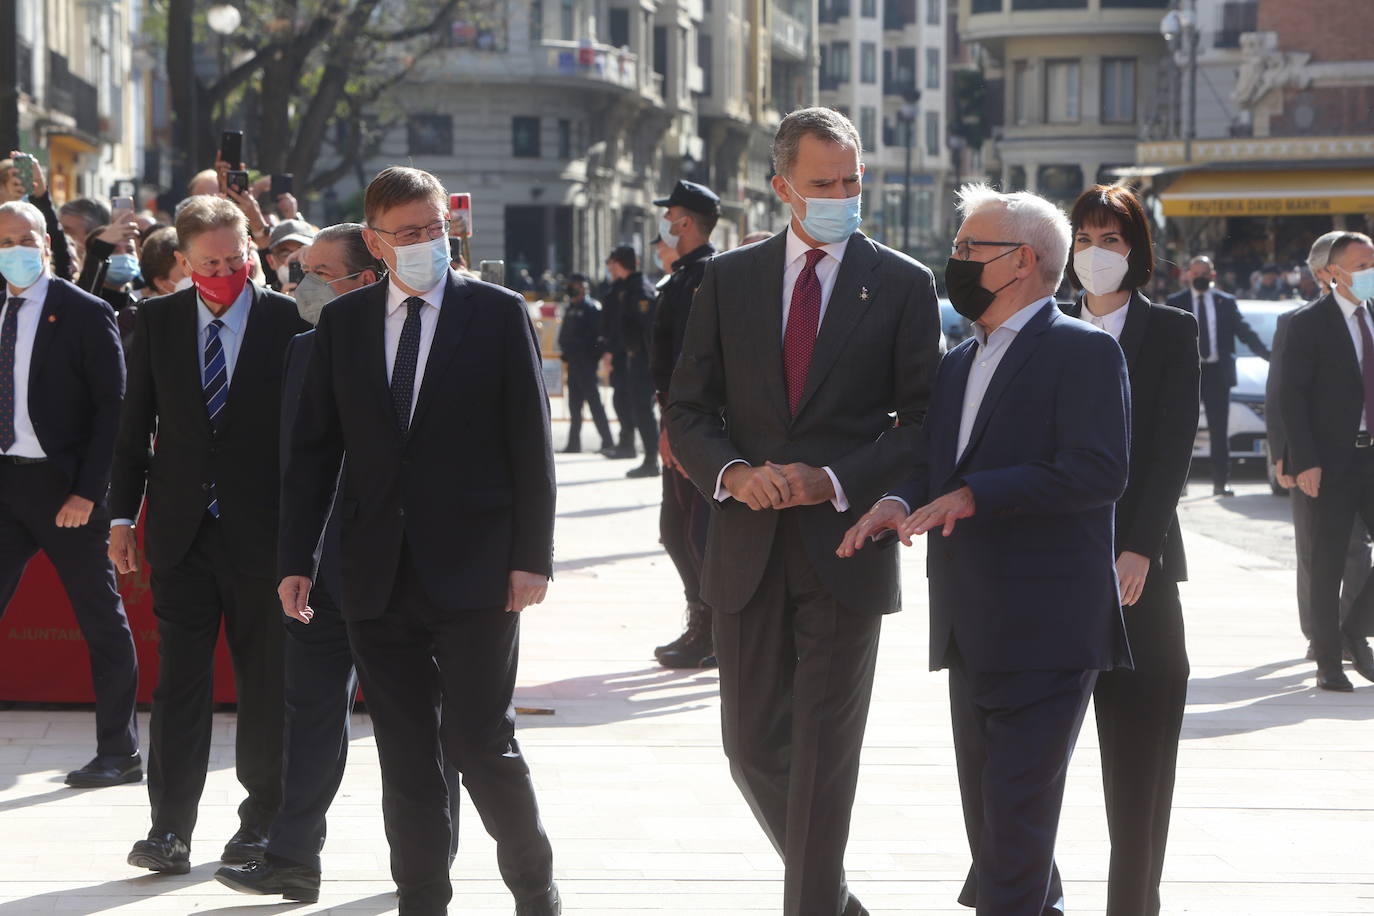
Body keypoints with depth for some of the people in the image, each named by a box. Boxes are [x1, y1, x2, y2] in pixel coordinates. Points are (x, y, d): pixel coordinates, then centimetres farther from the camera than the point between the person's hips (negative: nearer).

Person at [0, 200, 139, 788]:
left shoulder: (85, 314, -5)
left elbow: (112, 406, -8)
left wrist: (86, 491, -15)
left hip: (65, 486, -5)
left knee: (102, 620, 4)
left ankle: (119, 753, 13)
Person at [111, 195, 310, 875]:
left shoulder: (288, 322, -3)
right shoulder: (156, 322, 5)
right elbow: (135, 425, 9)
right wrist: (123, 513, 5)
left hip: (263, 531, -2)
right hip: (181, 531, 2)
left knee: (265, 682, 6)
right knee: (179, 680, 0)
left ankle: (262, 821, 16)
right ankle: (170, 830, 2)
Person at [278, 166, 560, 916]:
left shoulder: (498, 313, 1)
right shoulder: (343, 322, 9)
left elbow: (530, 444, -1)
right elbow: (313, 449, 10)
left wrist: (532, 556, -7)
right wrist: (296, 559, 3)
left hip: (473, 569, -3)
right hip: (380, 574, 3)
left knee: (482, 745, -4)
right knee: (404, 758, 6)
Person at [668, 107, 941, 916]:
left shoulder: (904, 286, 0)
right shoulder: (729, 279, 7)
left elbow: (924, 422, -2)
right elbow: (689, 411, 8)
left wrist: (831, 480, -15)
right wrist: (733, 473, -11)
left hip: (845, 547, -3)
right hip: (748, 549, 3)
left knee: (825, 756, -2)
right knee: (754, 747, 9)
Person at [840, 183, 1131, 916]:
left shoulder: (1084, 353, -9)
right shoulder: (958, 364, 19)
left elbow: (1098, 472, -20)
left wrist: (974, 496, -23)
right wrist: (901, 501, -4)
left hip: (1044, 634, -9)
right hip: (971, 633, 9)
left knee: (1015, 822, -10)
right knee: (989, 820, 15)